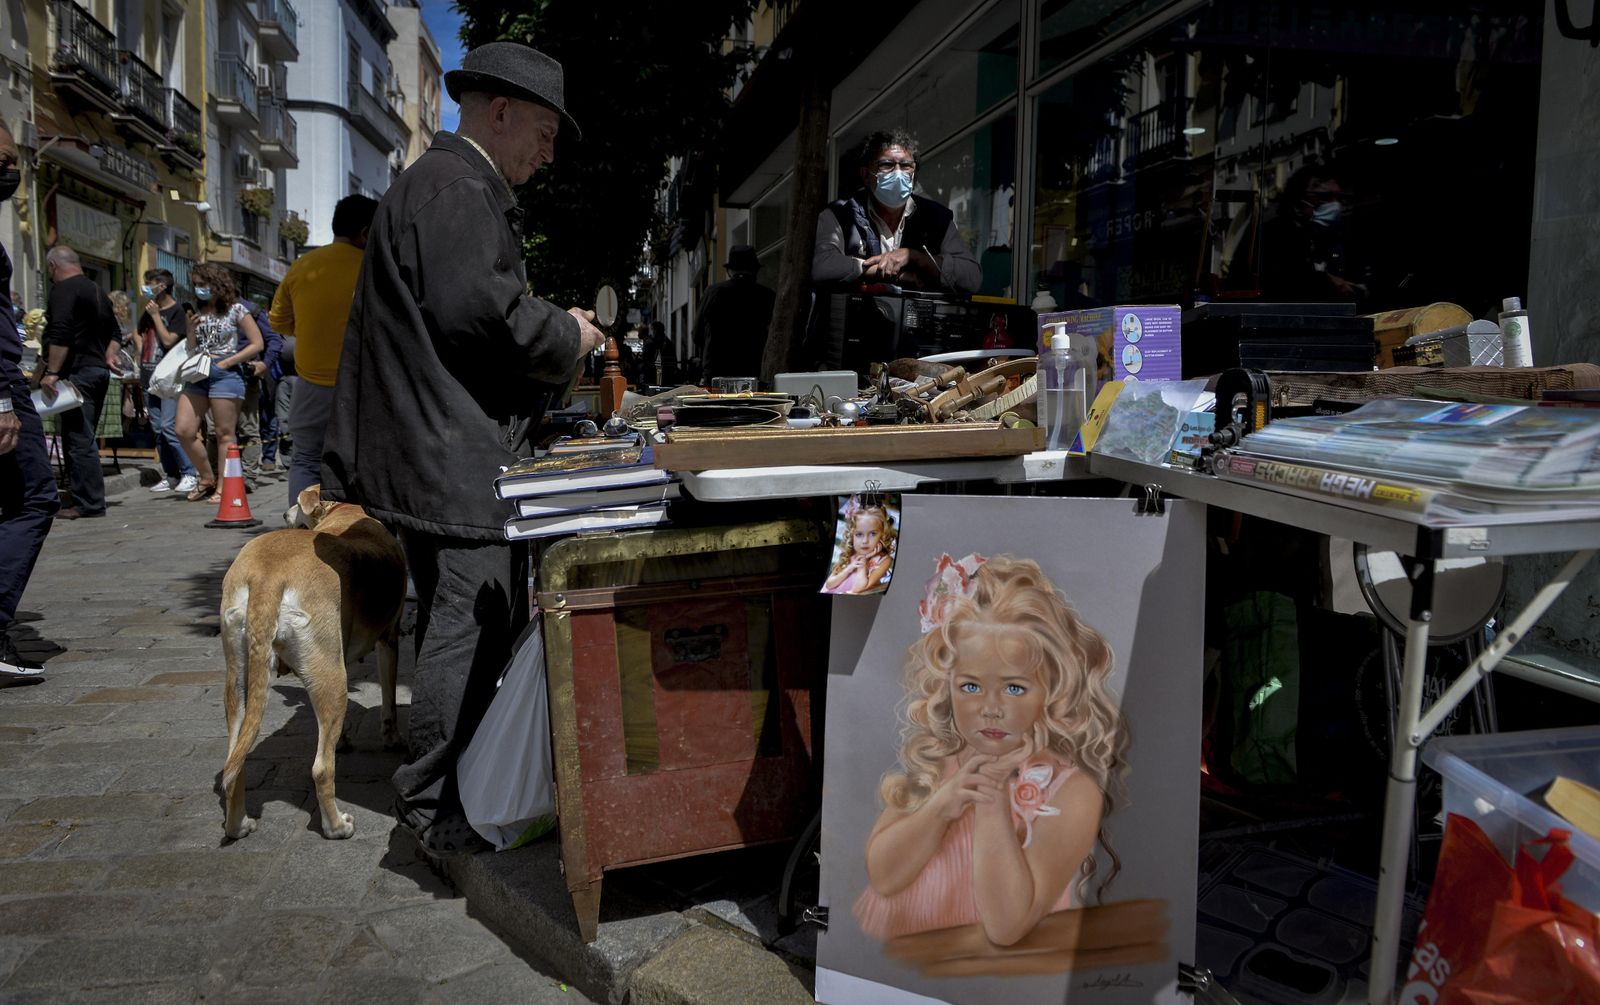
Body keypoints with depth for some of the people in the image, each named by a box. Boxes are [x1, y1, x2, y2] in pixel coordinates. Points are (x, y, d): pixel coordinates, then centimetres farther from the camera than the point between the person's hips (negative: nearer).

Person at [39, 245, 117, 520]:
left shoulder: (63, 289, -9)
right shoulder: (98, 291, 20)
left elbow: (60, 334, -20)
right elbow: (113, 332, 26)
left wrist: (52, 372, -23)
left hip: (77, 372, -9)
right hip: (99, 370, 9)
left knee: (78, 440, -8)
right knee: (84, 438, 14)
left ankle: (89, 503, -9)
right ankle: (88, 499, 16)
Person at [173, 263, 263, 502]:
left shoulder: (235, 309, 1)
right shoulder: (198, 312, 16)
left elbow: (257, 344, -4)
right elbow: (190, 349, 19)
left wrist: (226, 362, -9)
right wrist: (191, 329, 0)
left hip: (225, 374, -6)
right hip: (198, 374, 6)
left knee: (224, 433, -3)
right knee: (184, 431, -2)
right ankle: (207, 479, 13)